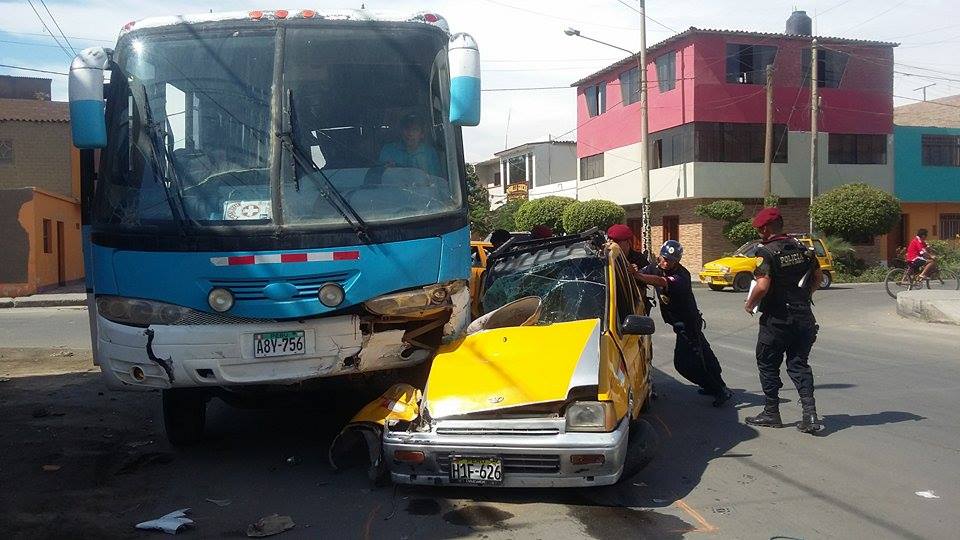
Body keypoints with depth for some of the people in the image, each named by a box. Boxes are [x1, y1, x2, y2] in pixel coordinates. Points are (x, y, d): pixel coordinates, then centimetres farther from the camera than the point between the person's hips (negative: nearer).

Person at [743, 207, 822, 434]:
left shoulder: (767, 253, -15)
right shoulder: (802, 248, 6)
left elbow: (762, 286, -24)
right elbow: (817, 276, 14)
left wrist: (750, 304, -8)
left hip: (776, 319, -6)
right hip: (804, 317, 6)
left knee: (768, 365, 10)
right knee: (799, 364, 12)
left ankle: (771, 414, 17)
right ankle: (810, 414, 0)